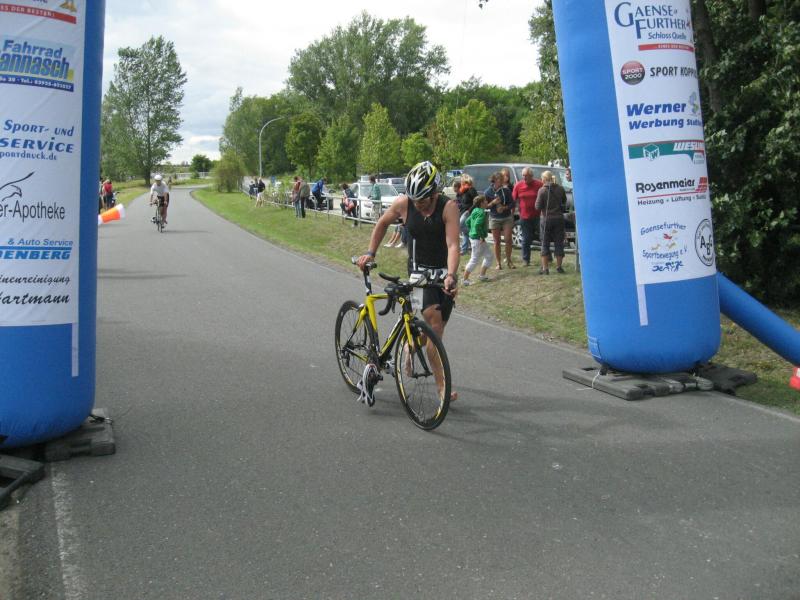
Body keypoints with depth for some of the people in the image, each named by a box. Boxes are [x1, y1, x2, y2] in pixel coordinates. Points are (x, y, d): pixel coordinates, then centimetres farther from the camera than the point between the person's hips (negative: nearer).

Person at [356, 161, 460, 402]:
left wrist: (451, 275, -42)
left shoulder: (448, 206, -18)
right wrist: (370, 252, 4)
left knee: (437, 329, 12)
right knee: (433, 323, -17)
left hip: (445, 272, 1)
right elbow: (383, 223, 8)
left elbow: (453, 245, -28)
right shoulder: (403, 203, -13)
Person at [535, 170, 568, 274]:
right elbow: (564, 202, 13)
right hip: (559, 218, 3)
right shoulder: (560, 189, 0)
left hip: (546, 219, -3)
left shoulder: (542, 190, -11)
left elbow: (538, 206, -10)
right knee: (559, 243, 11)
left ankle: (545, 268, 3)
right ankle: (559, 267, 15)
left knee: (545, 244, 6)